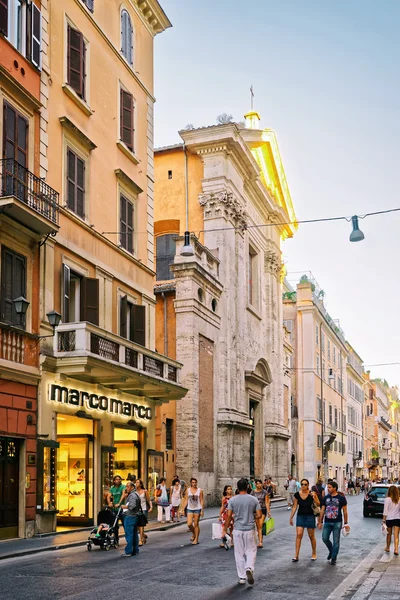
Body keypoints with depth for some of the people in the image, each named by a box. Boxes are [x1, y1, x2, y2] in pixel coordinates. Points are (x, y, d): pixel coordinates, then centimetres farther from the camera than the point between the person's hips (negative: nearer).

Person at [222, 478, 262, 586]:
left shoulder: (232, 500, -6)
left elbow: (229, 516, -7)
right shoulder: (254, 499, -4)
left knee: (239, 554, 9)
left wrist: (225, 528, 5)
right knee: (251, 551, 12)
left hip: (238, 529, 0)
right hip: (250, 529, 0)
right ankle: (249, 568, -14)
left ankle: (242, 577, 12)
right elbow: (259, 515, -4)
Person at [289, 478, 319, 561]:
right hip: (300, 516, 2)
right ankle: (296, 556, -5)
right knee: (298, 535, -7)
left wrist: (314, 497, -32)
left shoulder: (311, 493, -9)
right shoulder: (297, 495, -2)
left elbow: (318, 504, -15)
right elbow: (295, 507, 5)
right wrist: (291, 517, 5)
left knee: (311, 536, 8)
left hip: (310, 516, -2)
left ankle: (314, 554, 27)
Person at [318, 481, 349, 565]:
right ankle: (331, 551, 25)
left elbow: (345, 511, 0)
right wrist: (320, 522, 7)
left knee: (336, 541, 1)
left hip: (337, 522, -3)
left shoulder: (341, 498, -5)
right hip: (327, 522, 3)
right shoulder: (326, 498, 5)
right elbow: (322, 510, 9)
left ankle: (333, 558, 13)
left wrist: (346, 523, -2)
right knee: (324, 538, -2)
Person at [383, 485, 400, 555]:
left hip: (389, 519, -1)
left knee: (389, 534, 15)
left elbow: (385, 511, -9)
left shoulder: (387, 499, -9)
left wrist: (384, 520, -2)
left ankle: (388, 548, 30)